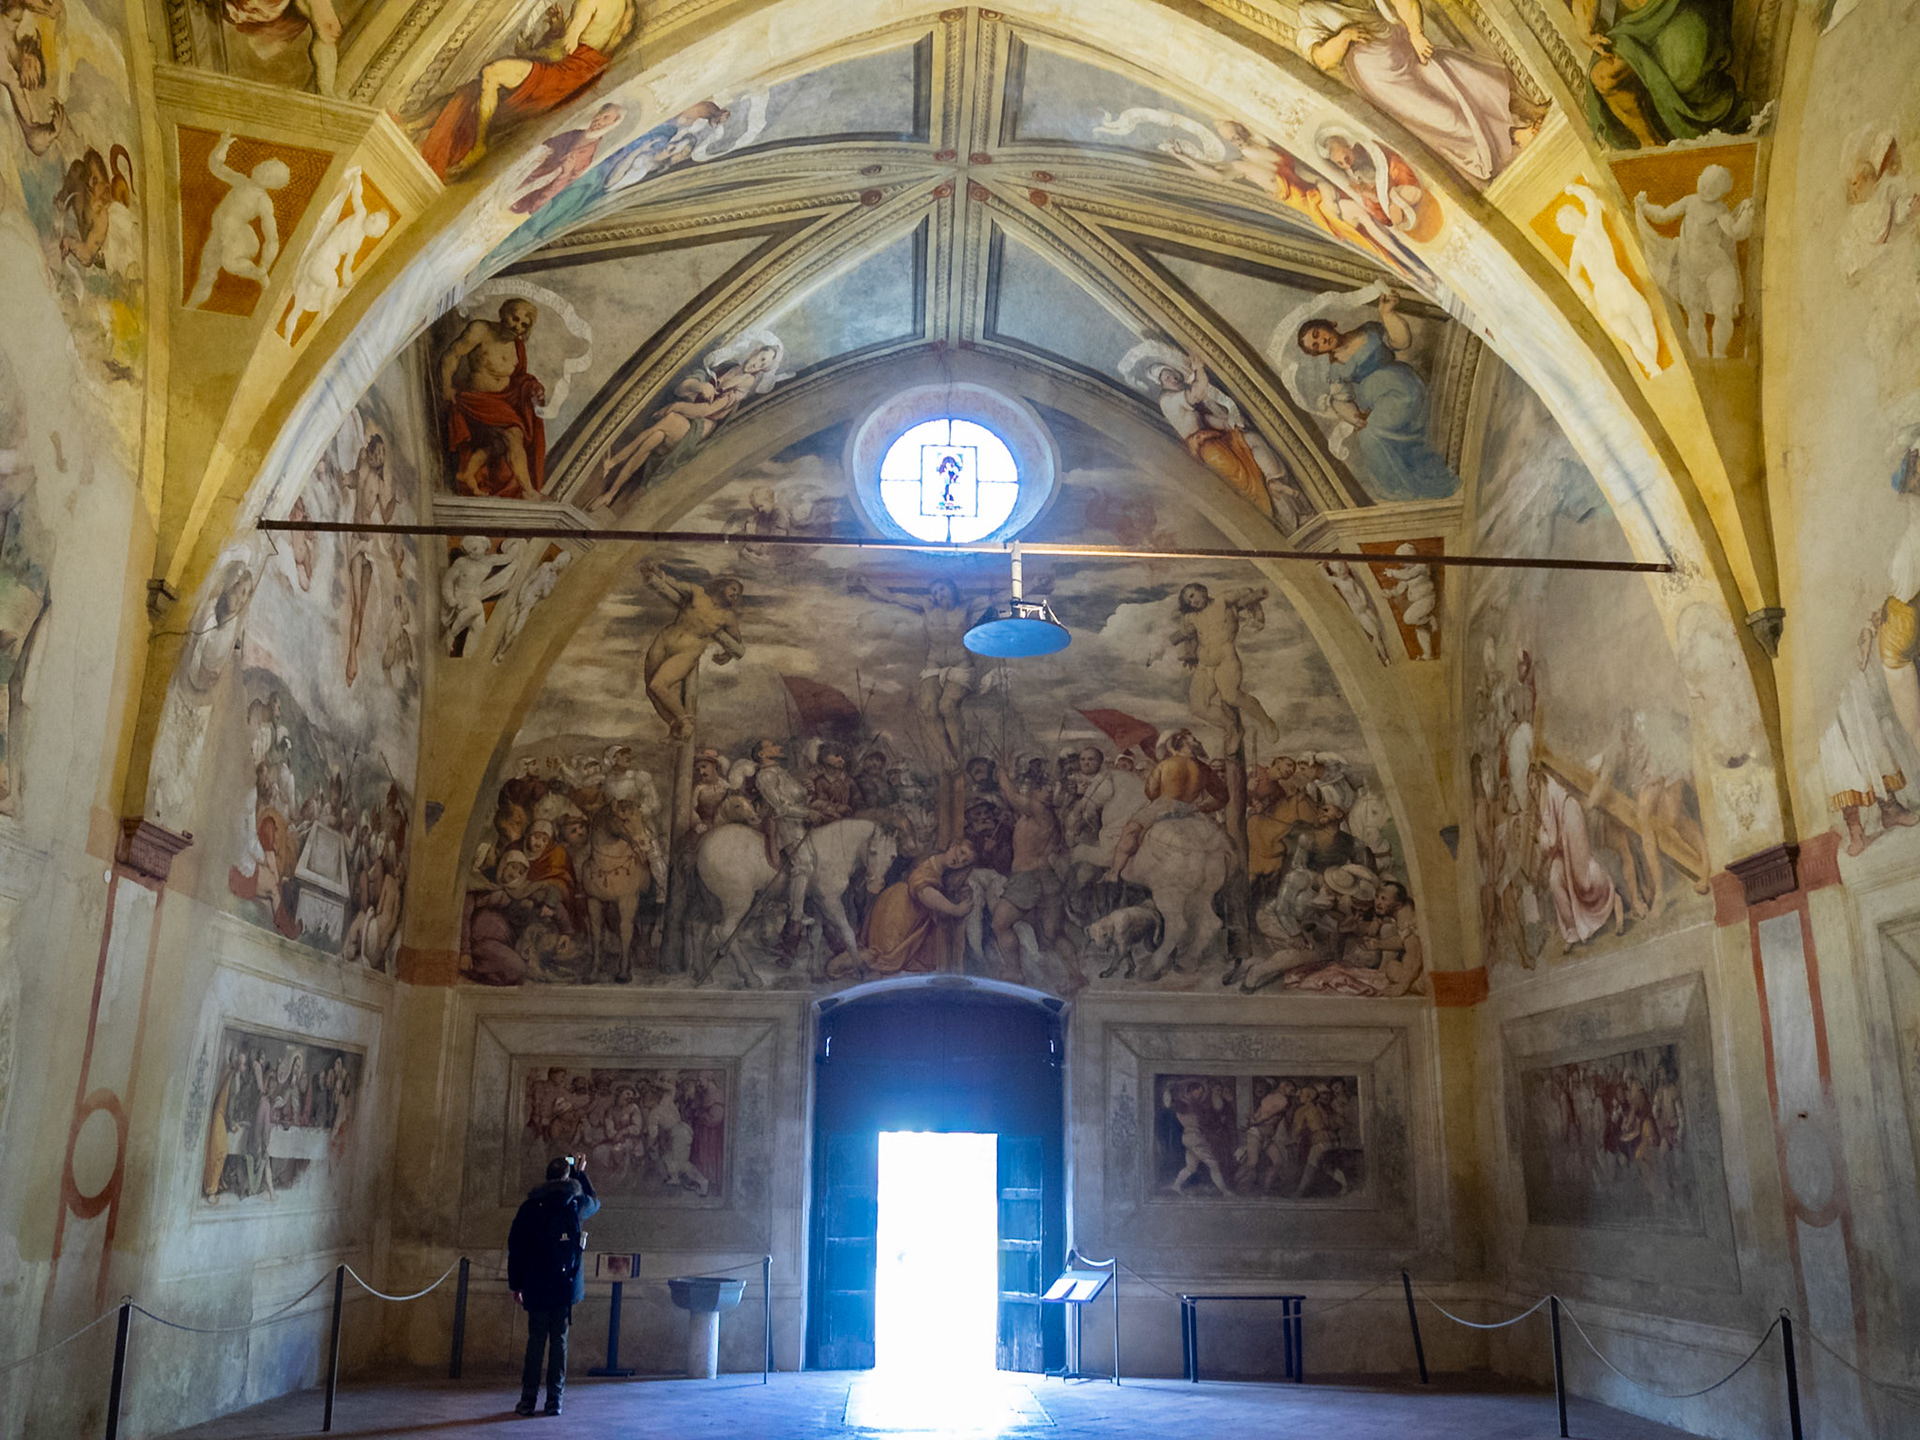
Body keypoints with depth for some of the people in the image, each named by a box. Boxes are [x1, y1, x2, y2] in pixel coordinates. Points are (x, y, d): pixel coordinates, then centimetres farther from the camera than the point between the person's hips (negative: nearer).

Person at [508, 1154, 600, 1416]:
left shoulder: (530, 1206, -1)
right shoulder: (575, 1205, 0)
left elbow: (515, 1246, 2)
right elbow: (594, 1201, 25)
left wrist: (516, 1284, 9)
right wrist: (580, 1173, 30)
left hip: (536, 1286, 0)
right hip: (565, 1286, 0)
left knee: (536, 1340, 6)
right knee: (559, 1340, 6)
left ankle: (528, 1399, 6)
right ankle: (554, 1400, 4)